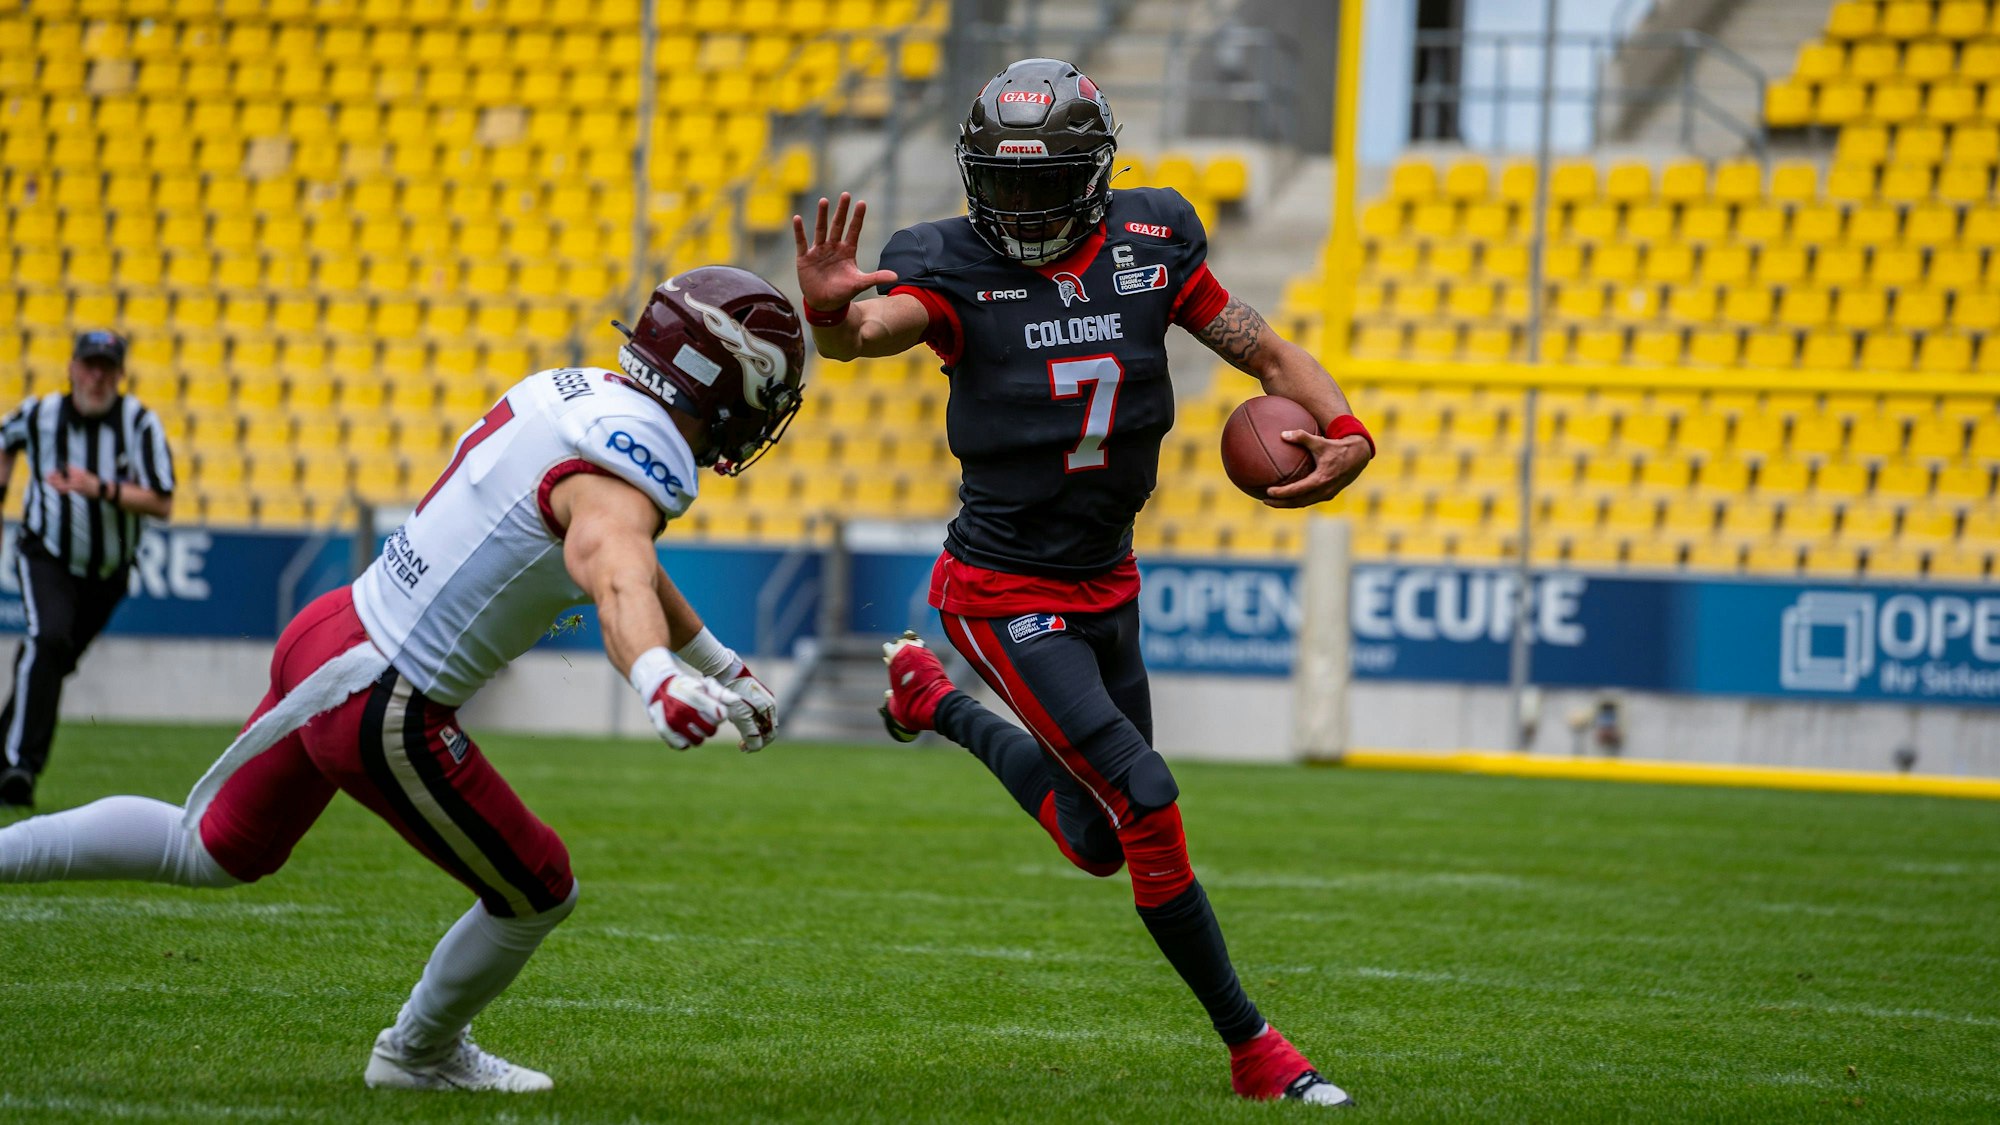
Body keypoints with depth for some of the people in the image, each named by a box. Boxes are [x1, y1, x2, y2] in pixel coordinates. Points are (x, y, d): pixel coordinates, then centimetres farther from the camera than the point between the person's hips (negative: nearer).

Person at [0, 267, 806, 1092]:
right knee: (539, 898, 13)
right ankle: (421, 1053, 36)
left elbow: (629, 560, 24)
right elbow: (617, 577, -46)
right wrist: (659, 681, -66)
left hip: (329, 634, 9)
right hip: (383, 714, -9)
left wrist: (722, 666, 34)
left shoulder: (574, 394, 7)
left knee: (211, 850, 30)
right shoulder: (623, 476, -22)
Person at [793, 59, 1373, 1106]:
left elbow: (1272, 355, 2)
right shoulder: (957, 267, -16)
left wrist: (1345, 433, -17)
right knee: (1146, 804, -16)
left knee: (1099, 841, 18)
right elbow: (873, 328, -34)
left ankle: (937, 703, 42)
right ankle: (1251, 1045, -2)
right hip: (1006, 592, -6)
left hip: (1107, 580, 6)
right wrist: (831, 313, -59)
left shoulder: (1151, 245, -4)